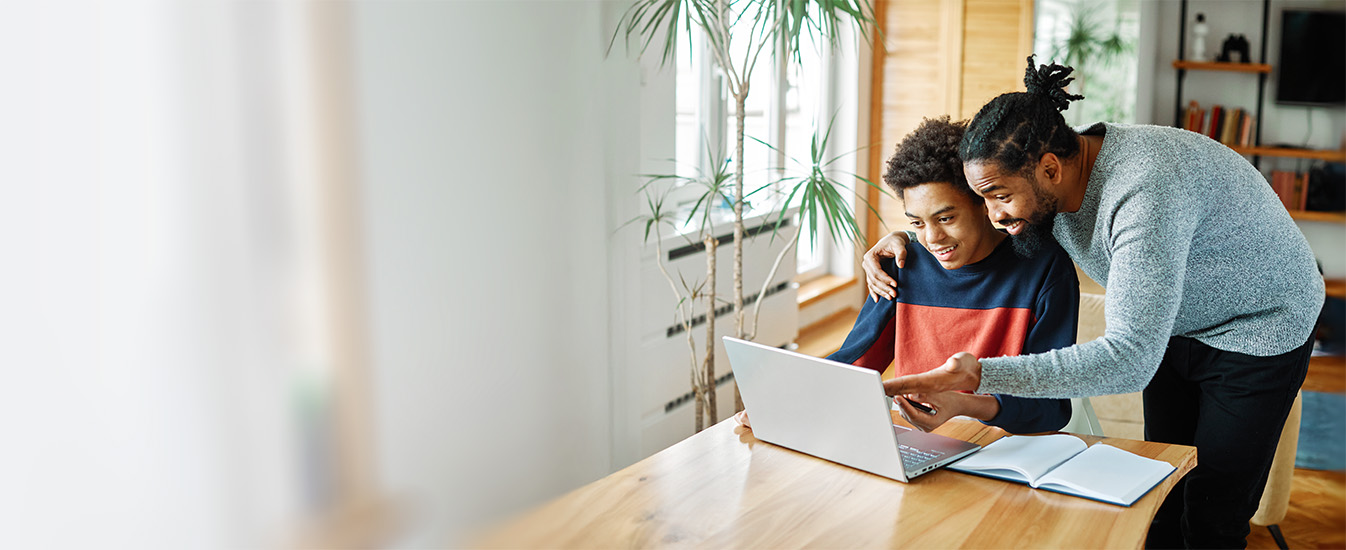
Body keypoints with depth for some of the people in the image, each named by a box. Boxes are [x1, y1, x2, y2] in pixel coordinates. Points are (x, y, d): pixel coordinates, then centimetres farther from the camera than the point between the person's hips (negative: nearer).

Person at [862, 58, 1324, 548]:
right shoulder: (1045, 185, -16)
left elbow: (1130, 360, -47)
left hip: (1259, 329, -7)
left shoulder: (1144, 192, -41)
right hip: (1171, 327, 7)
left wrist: (981, 376, -53)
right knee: (1162, 497, 12)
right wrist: (904, 234, -11)